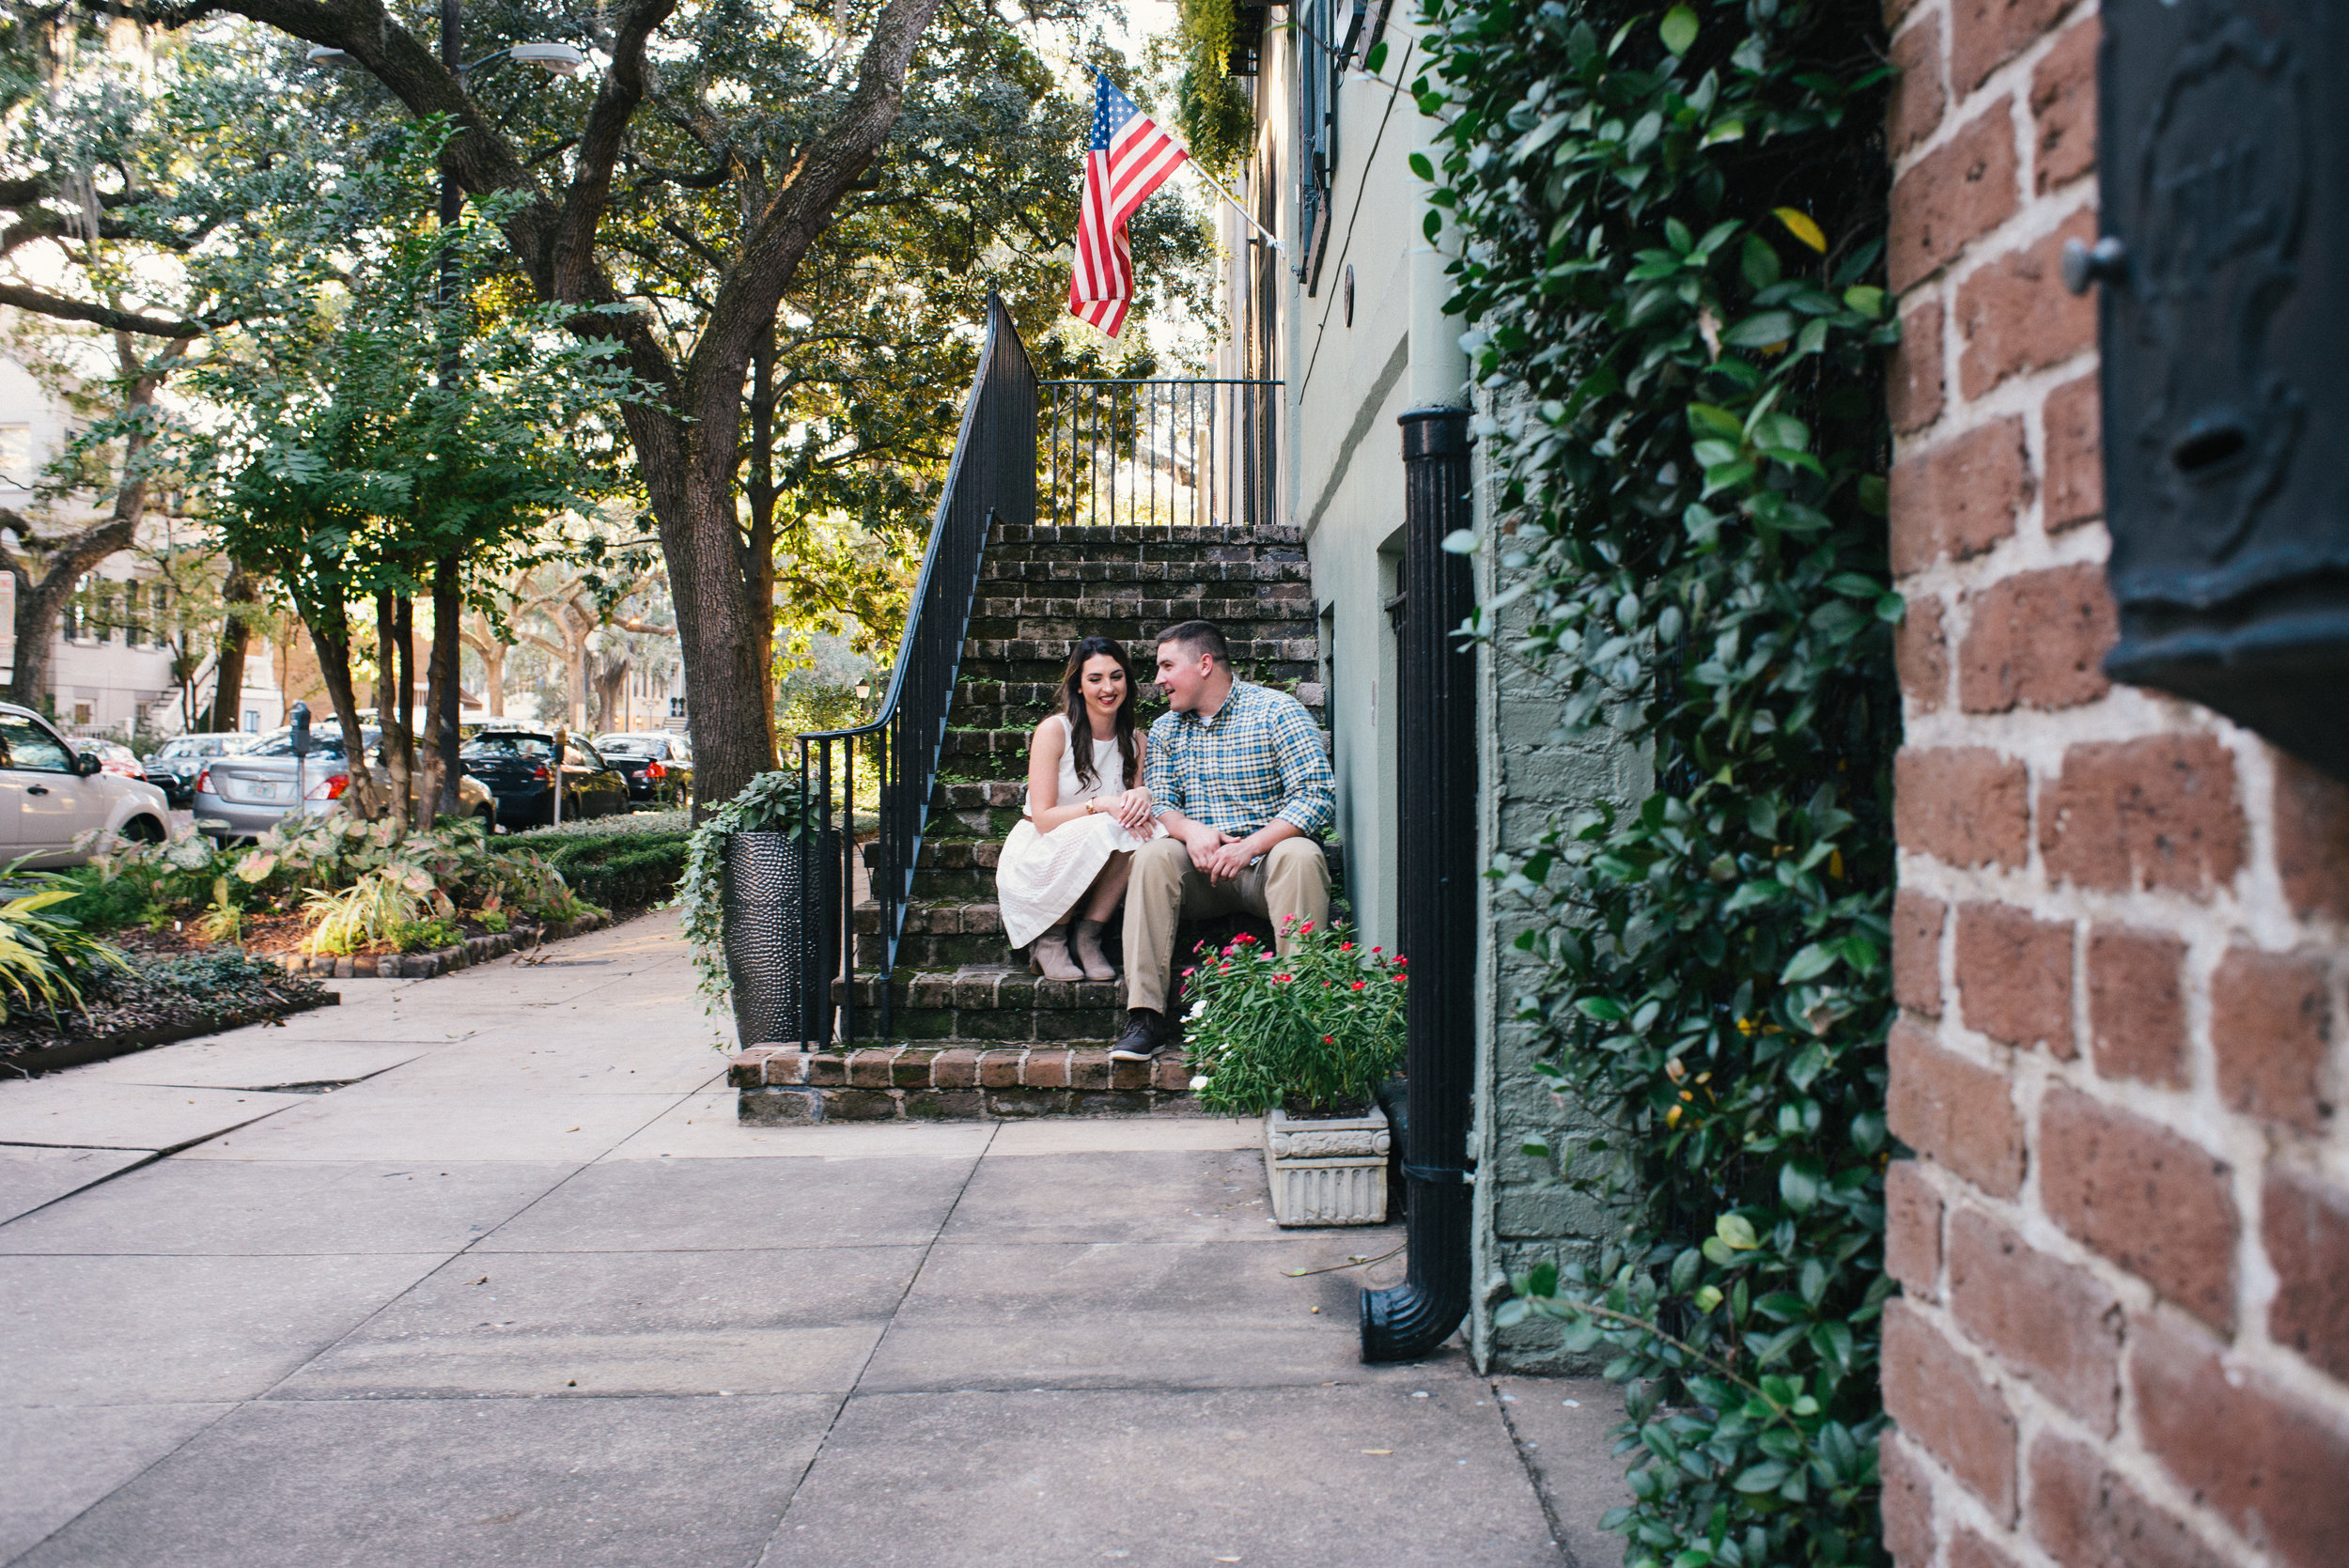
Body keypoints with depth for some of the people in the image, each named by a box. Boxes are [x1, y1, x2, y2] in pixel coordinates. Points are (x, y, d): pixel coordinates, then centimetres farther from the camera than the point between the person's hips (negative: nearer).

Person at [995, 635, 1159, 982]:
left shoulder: (1134, 741, 4)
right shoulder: (1055, 731, -12)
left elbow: (1132, 810, 3)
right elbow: (1043, 818, -15)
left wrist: (1142, 796, -20)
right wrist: (1100, 804, -29)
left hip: (1093, 872, 4)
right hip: (1034, 862, -4)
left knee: (1147, 833, -26)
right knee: (1102, 829, -34)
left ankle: (1089, 936, -15)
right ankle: (1049, 940, -15)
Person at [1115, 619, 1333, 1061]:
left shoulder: (1276, 711, -4)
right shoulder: (1166, 729, 14)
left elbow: (1317, 797, -13)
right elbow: (1160, 803, 9)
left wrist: (1247, 847, -23)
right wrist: (1190, 831, -16)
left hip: (1268, 859, -3)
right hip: (1201, 868, 4)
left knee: (1299, 854, -35)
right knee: (1152, 855, -25)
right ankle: (1145, 1016, -29)